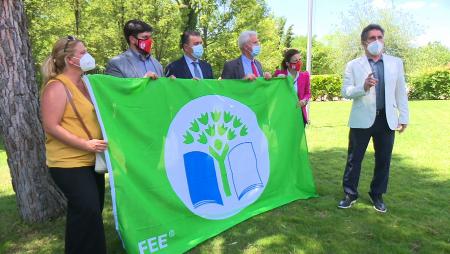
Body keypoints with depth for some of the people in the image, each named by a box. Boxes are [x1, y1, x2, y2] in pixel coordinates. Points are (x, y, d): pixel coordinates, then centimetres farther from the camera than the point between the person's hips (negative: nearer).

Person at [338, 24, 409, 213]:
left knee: (383, 160, 10)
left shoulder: (396, 63, 8)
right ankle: (350, 194, 21)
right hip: (362, 119, -2)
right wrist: (363, 87, -24)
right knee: (354, 159, 5)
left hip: (387, 120, 3)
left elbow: (400, 91, 9)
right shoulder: (353, 65, 1)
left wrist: (403, 117, 7)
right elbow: (345, 92, -6)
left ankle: (377, 195, 27)